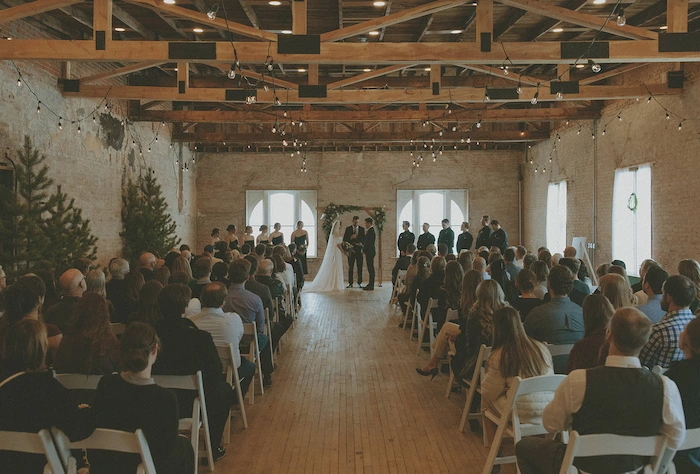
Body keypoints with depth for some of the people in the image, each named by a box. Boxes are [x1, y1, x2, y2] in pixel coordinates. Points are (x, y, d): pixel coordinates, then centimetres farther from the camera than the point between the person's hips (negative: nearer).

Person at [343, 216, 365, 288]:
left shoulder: (362, 229, 7)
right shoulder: (348, 229, 5)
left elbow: (364, 239, 7)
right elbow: (344, 239, 1)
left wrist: (362, 243, -12)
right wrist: (350, 238, -15)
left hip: (359, 250, 0)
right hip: (351, 250, 0)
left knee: (359, 267, -1)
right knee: (350, 267, 1)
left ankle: (359, 283, 4)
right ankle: (350, 283, 4)